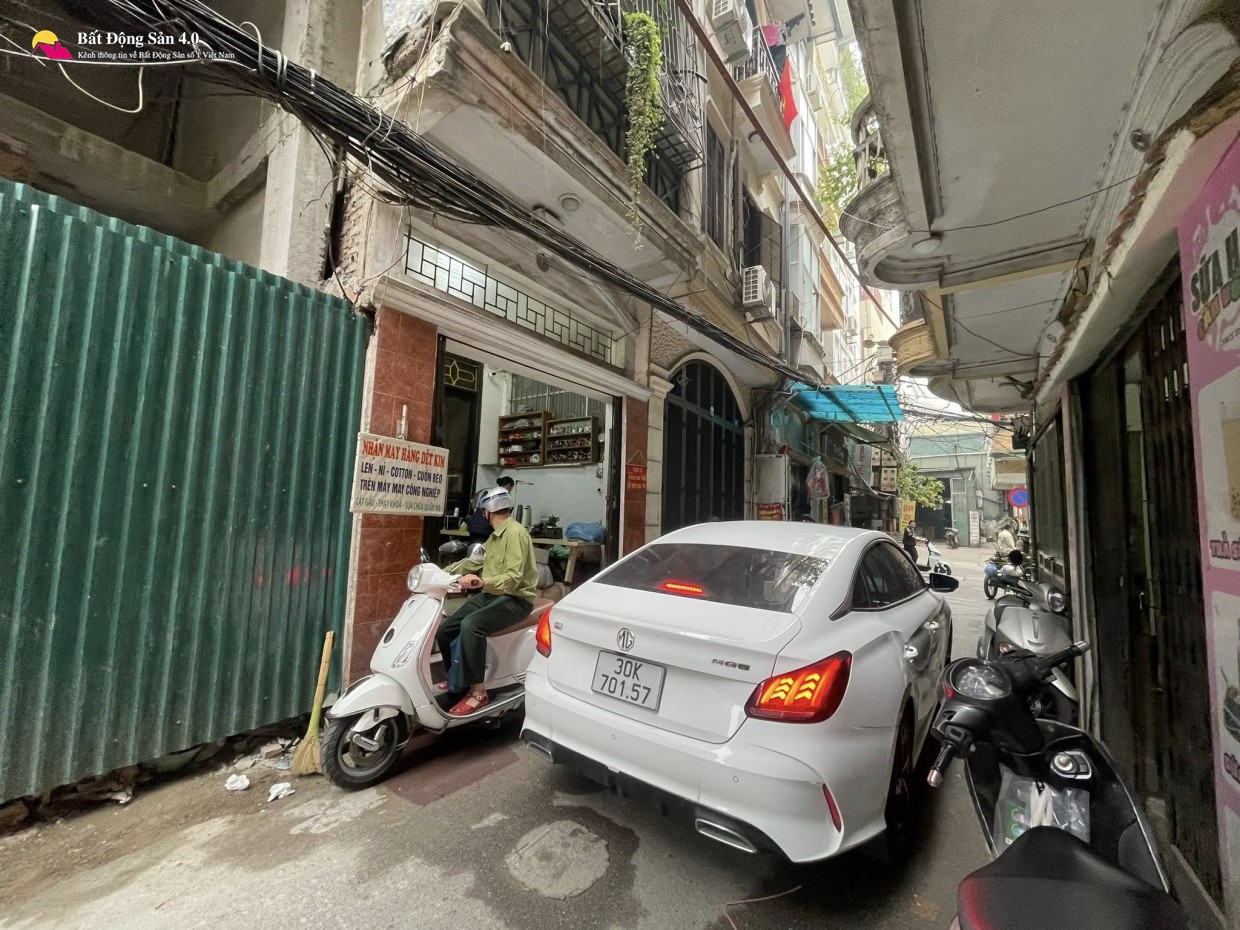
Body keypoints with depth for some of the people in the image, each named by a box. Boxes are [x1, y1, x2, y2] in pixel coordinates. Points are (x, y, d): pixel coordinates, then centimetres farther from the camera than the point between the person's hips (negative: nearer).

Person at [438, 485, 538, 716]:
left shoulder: (515, 533, -17)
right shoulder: (495, 535, 15)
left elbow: (513, 578, -27)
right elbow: (477, 562, 24)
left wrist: (482, 582, -42)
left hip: (515, 599, -9)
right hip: (491, 594, 9)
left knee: (471, 625, -32)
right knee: (444, 630, 3)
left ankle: (478, 692, -22)